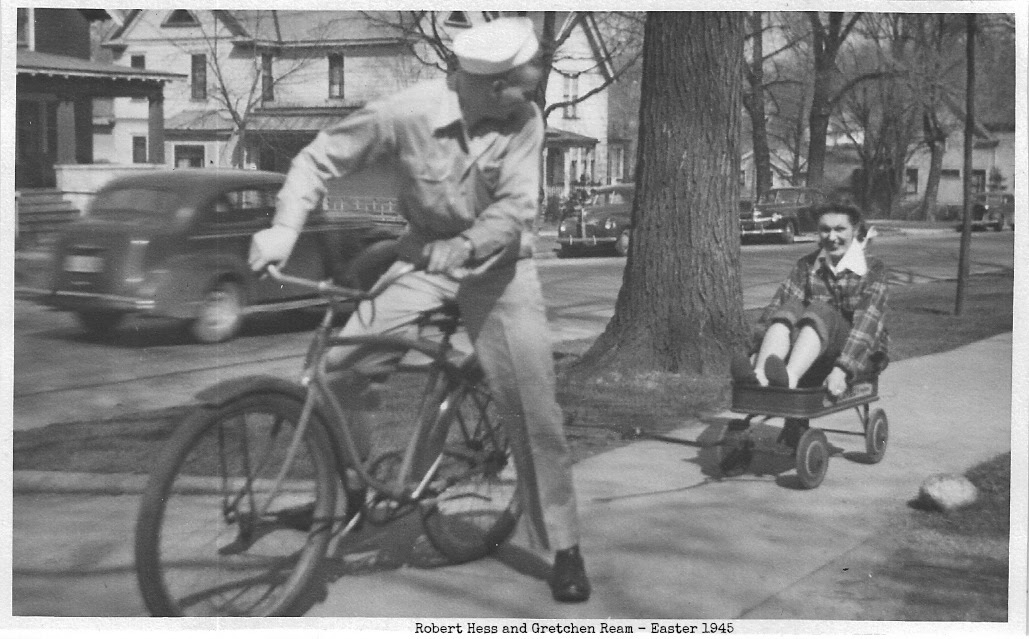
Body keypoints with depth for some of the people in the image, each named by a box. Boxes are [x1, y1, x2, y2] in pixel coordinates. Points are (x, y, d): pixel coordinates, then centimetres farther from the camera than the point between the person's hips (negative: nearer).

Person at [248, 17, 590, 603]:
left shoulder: (524, 122, -16)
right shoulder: (407, 112, -19)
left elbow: (515, 208, -21)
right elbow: (323, 157, -12)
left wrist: (459, 249, -39)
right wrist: (286, 228, -25)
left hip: (497, 267, 0)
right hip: (422, 261, 1)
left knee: (536, 412, -5)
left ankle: (564, 548, 9)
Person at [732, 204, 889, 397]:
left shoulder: (872, 269, -4)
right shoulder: (807, 266, 9)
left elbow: (867, 323, -18)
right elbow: (778, 306, -5)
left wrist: (843, 370, -33)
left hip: (863, 355, -3)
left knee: (820, 310, -31)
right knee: (791, 309, -25)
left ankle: (789, 378, -59)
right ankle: (759, 376, -51)